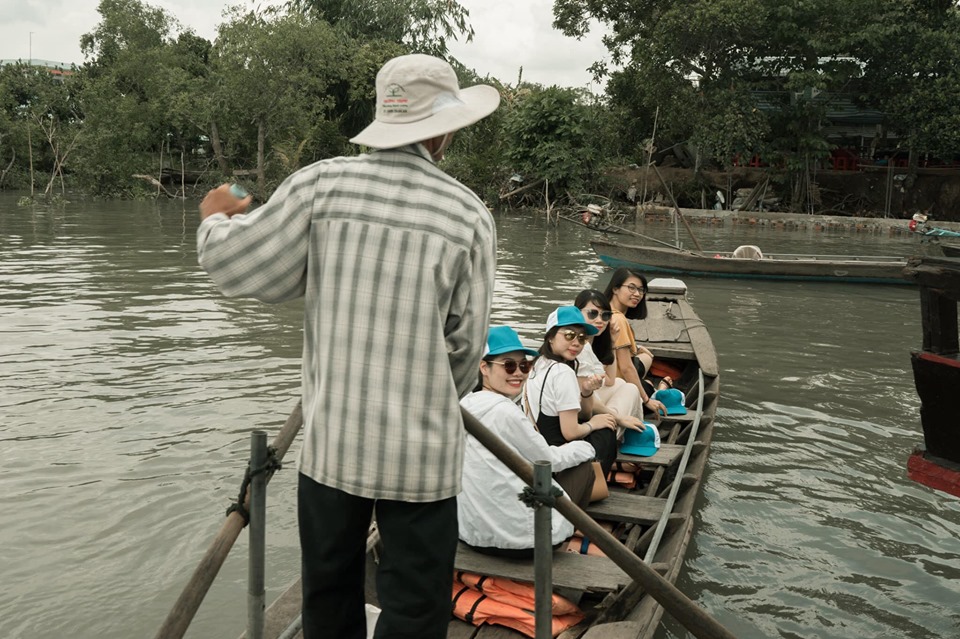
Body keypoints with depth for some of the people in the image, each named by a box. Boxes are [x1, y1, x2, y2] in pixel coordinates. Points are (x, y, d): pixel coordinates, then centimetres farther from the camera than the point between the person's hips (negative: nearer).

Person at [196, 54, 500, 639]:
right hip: (423, 453, -2)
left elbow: (235, 267, -1)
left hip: (331, 441, 2)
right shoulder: (470, 215, -7)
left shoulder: (321, 185, -6)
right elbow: (466, 342, -3)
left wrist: (215, 219, 21)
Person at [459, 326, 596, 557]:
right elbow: (551, 461, -5)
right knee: (584, 466, 13)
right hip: (518, 537, -8)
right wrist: (585, 447, 13)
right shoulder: (504, 410, -18)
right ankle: (563, 538, 24)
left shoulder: (465, 404, 5)